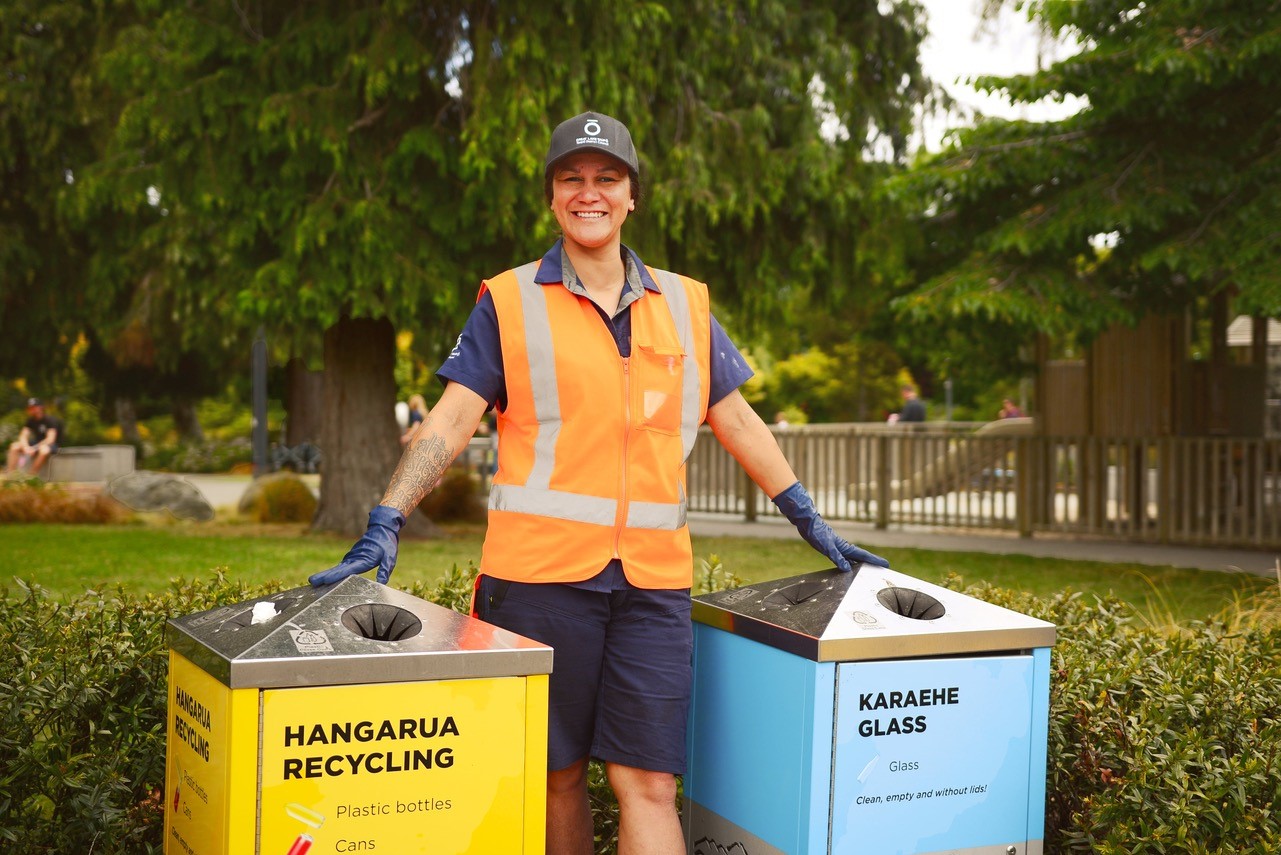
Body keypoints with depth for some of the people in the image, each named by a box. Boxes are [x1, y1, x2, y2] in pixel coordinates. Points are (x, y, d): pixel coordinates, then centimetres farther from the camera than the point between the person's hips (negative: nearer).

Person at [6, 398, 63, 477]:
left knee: (44, 450, -42)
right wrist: (26, 447, -27)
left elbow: (50, 439, -26)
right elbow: (23, 436, -5)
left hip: (53, 445, -7)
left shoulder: (51, 420, -17)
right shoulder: (31, 420, 3)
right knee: (14, 446, -12)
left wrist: (34, 449, -34)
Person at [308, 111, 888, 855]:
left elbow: (738, 423, 17)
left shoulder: (684, 305, 14)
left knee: (648, 781, -3)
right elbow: (451, 421, -2)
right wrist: (386, 527, -14)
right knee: (557, 774, 8)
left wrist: (814, 525, 15)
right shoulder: (510, 303, 4)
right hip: (541, 571, -2)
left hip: (654, 577, 2)